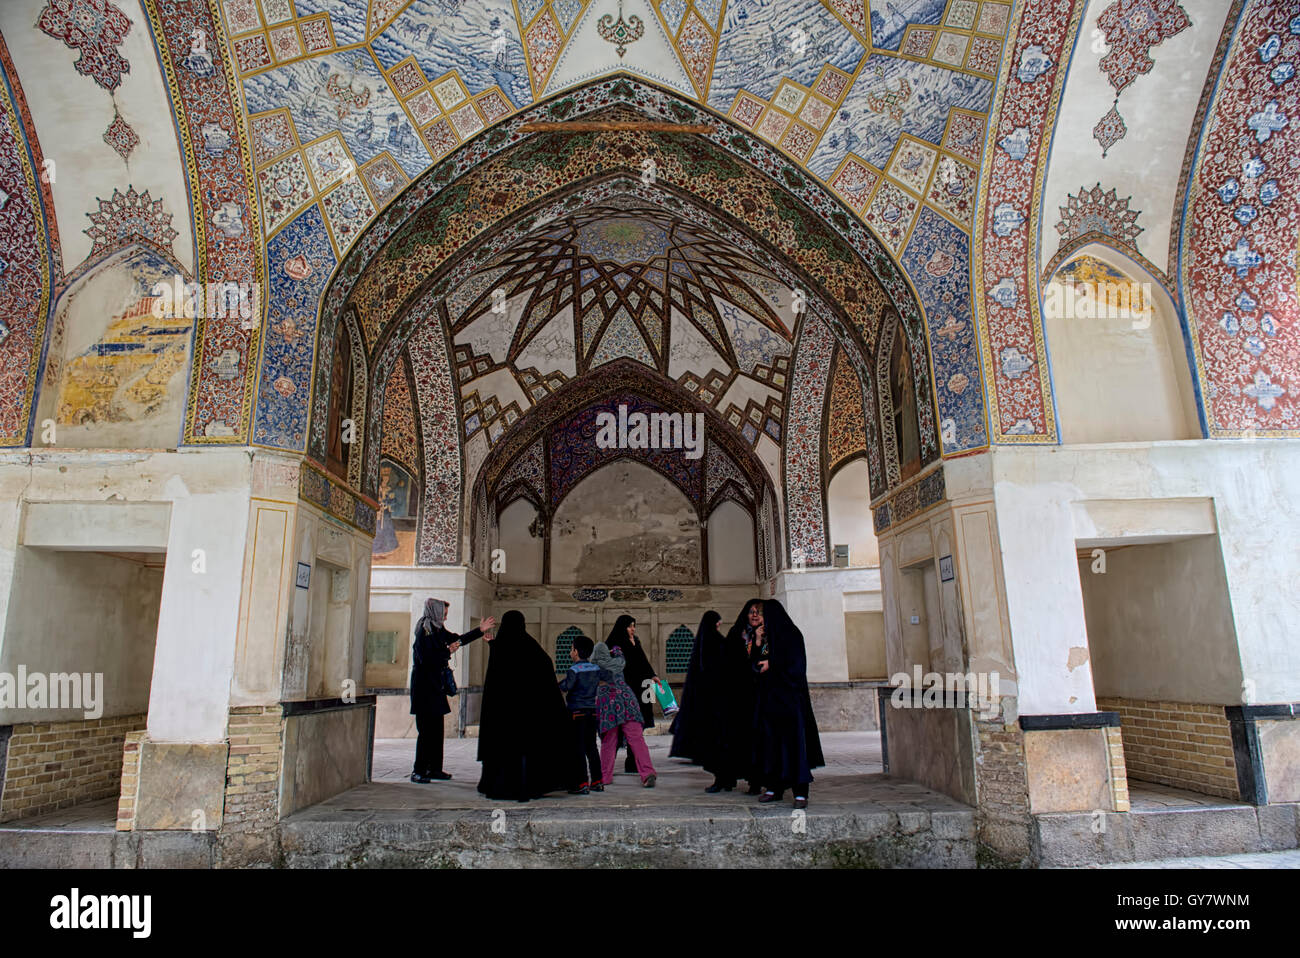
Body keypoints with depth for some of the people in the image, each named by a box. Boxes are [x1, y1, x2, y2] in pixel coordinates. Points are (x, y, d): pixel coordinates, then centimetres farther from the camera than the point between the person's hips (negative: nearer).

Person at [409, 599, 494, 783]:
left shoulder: (438, 630, 12)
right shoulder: (424, 633, -14)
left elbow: (458, 639, 25)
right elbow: (426, 659, -22)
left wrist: (480, 630, 24)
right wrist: (448, 652, -13)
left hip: (435, 687, 9)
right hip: (424, 688, -9)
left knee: (437, 730, 11)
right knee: (426, 731, -7)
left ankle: (435, 768, 18)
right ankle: (418, 771, 0)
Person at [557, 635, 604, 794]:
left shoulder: (574, 670, -11)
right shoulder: (596, 668, 6)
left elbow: (564, 687, -20)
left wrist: (562, 681, -1)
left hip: (577, 711, -6)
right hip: (593, 710, 6)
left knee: (578, 748, -2)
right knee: (591, 747, 13)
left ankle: (582, 784, -3)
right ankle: (597, 781, 17)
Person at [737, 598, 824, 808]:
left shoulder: (789, 634, -1)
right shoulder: (750, 637, 14)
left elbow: (795, 661, -9)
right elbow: (751, 665, 5)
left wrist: (772, 663, -9)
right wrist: (757, 642, -6)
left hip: (787, 694, -5)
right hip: (765, 695, 5)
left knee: (792, 737, -9)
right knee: (768, 738, 2)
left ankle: (800, 791, -9)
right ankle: (773, 787, 8)